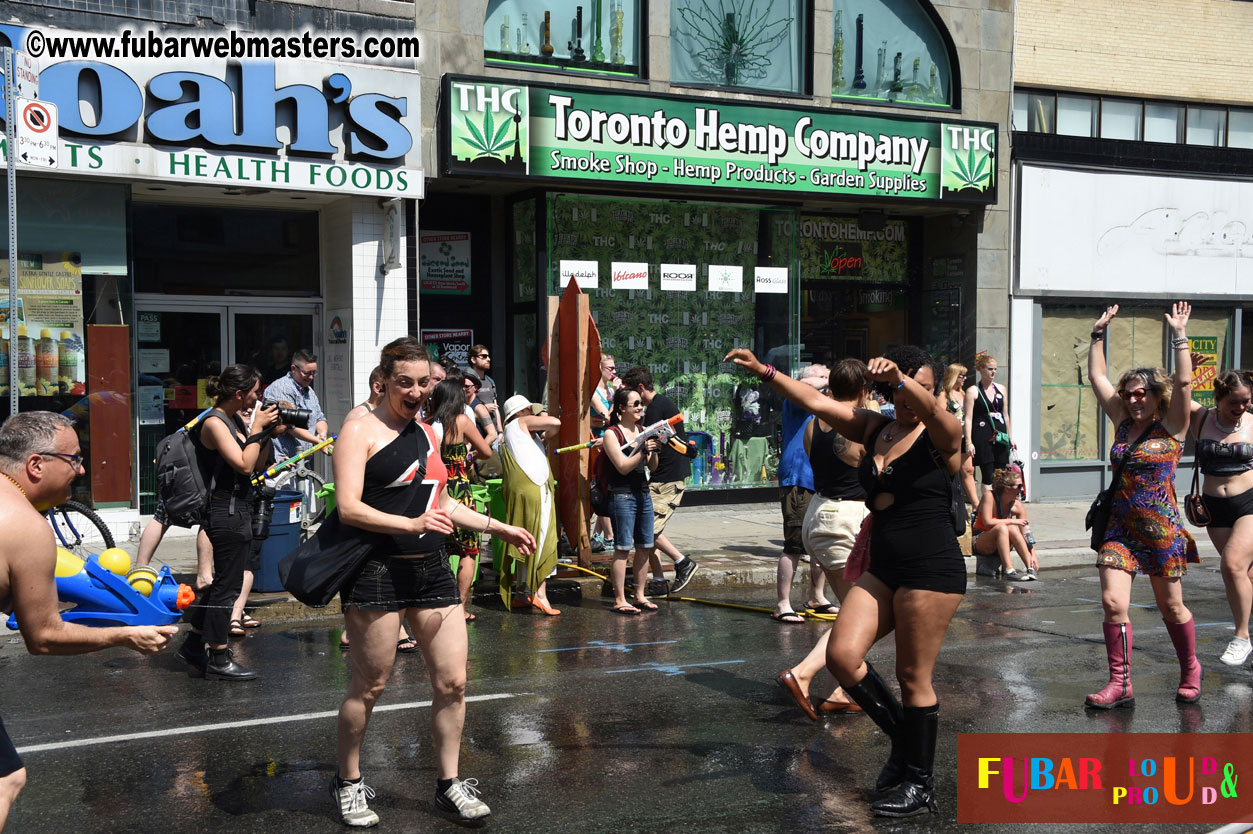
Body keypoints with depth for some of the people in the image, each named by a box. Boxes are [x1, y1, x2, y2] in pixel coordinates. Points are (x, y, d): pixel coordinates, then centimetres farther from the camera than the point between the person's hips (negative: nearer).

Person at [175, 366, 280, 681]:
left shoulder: (235, 419, 12)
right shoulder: (214, 423, -15)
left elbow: (257, 462, 16)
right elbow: (244, 465, -22)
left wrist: (269, 432, 5)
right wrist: (258, 428, -15)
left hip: (239, 510, 10)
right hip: (228, 514, -10)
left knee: (220, 582, 18)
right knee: (226, 586, -2)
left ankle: (193, 647, 30)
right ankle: (219, 661, 7)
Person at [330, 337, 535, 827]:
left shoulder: (427, 433, 17)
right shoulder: (361, 430, -6)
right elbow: (348, 507, -16)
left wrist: (498, 528, 22)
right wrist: (411, 524, -27)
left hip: (432, 570, 7)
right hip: (377, 572, -7)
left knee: (452, 682, 5)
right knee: (368, 688, 3)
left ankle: (448, 784, 19)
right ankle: (348, 783, 22)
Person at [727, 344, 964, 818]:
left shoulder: (942, 435, -6)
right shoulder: (875, 430, 11)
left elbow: (929, 410, -30)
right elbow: (815, 402, 8)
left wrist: (898, 376, -49)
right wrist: (765, 373, 0)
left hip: (932, 569, -6)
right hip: (883, 567, 6)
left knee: (913, 676, -2)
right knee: (842, 655, -7)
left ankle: (921, 786, 13)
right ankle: (901, 737, 16)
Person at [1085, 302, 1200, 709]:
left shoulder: (1171, 427, -4)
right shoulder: (1123, 423, 9)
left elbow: (1183, 382, -20)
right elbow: (1097, 377, 13)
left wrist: (1179, 335, -18)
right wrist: (1099, 334, 13)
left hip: (1160, 527, -4)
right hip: (1119, 527, 4)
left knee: (1171, 607, 10)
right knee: (1112, 603, -7)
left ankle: (1190, 670, 34)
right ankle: (1120, 684, 1)